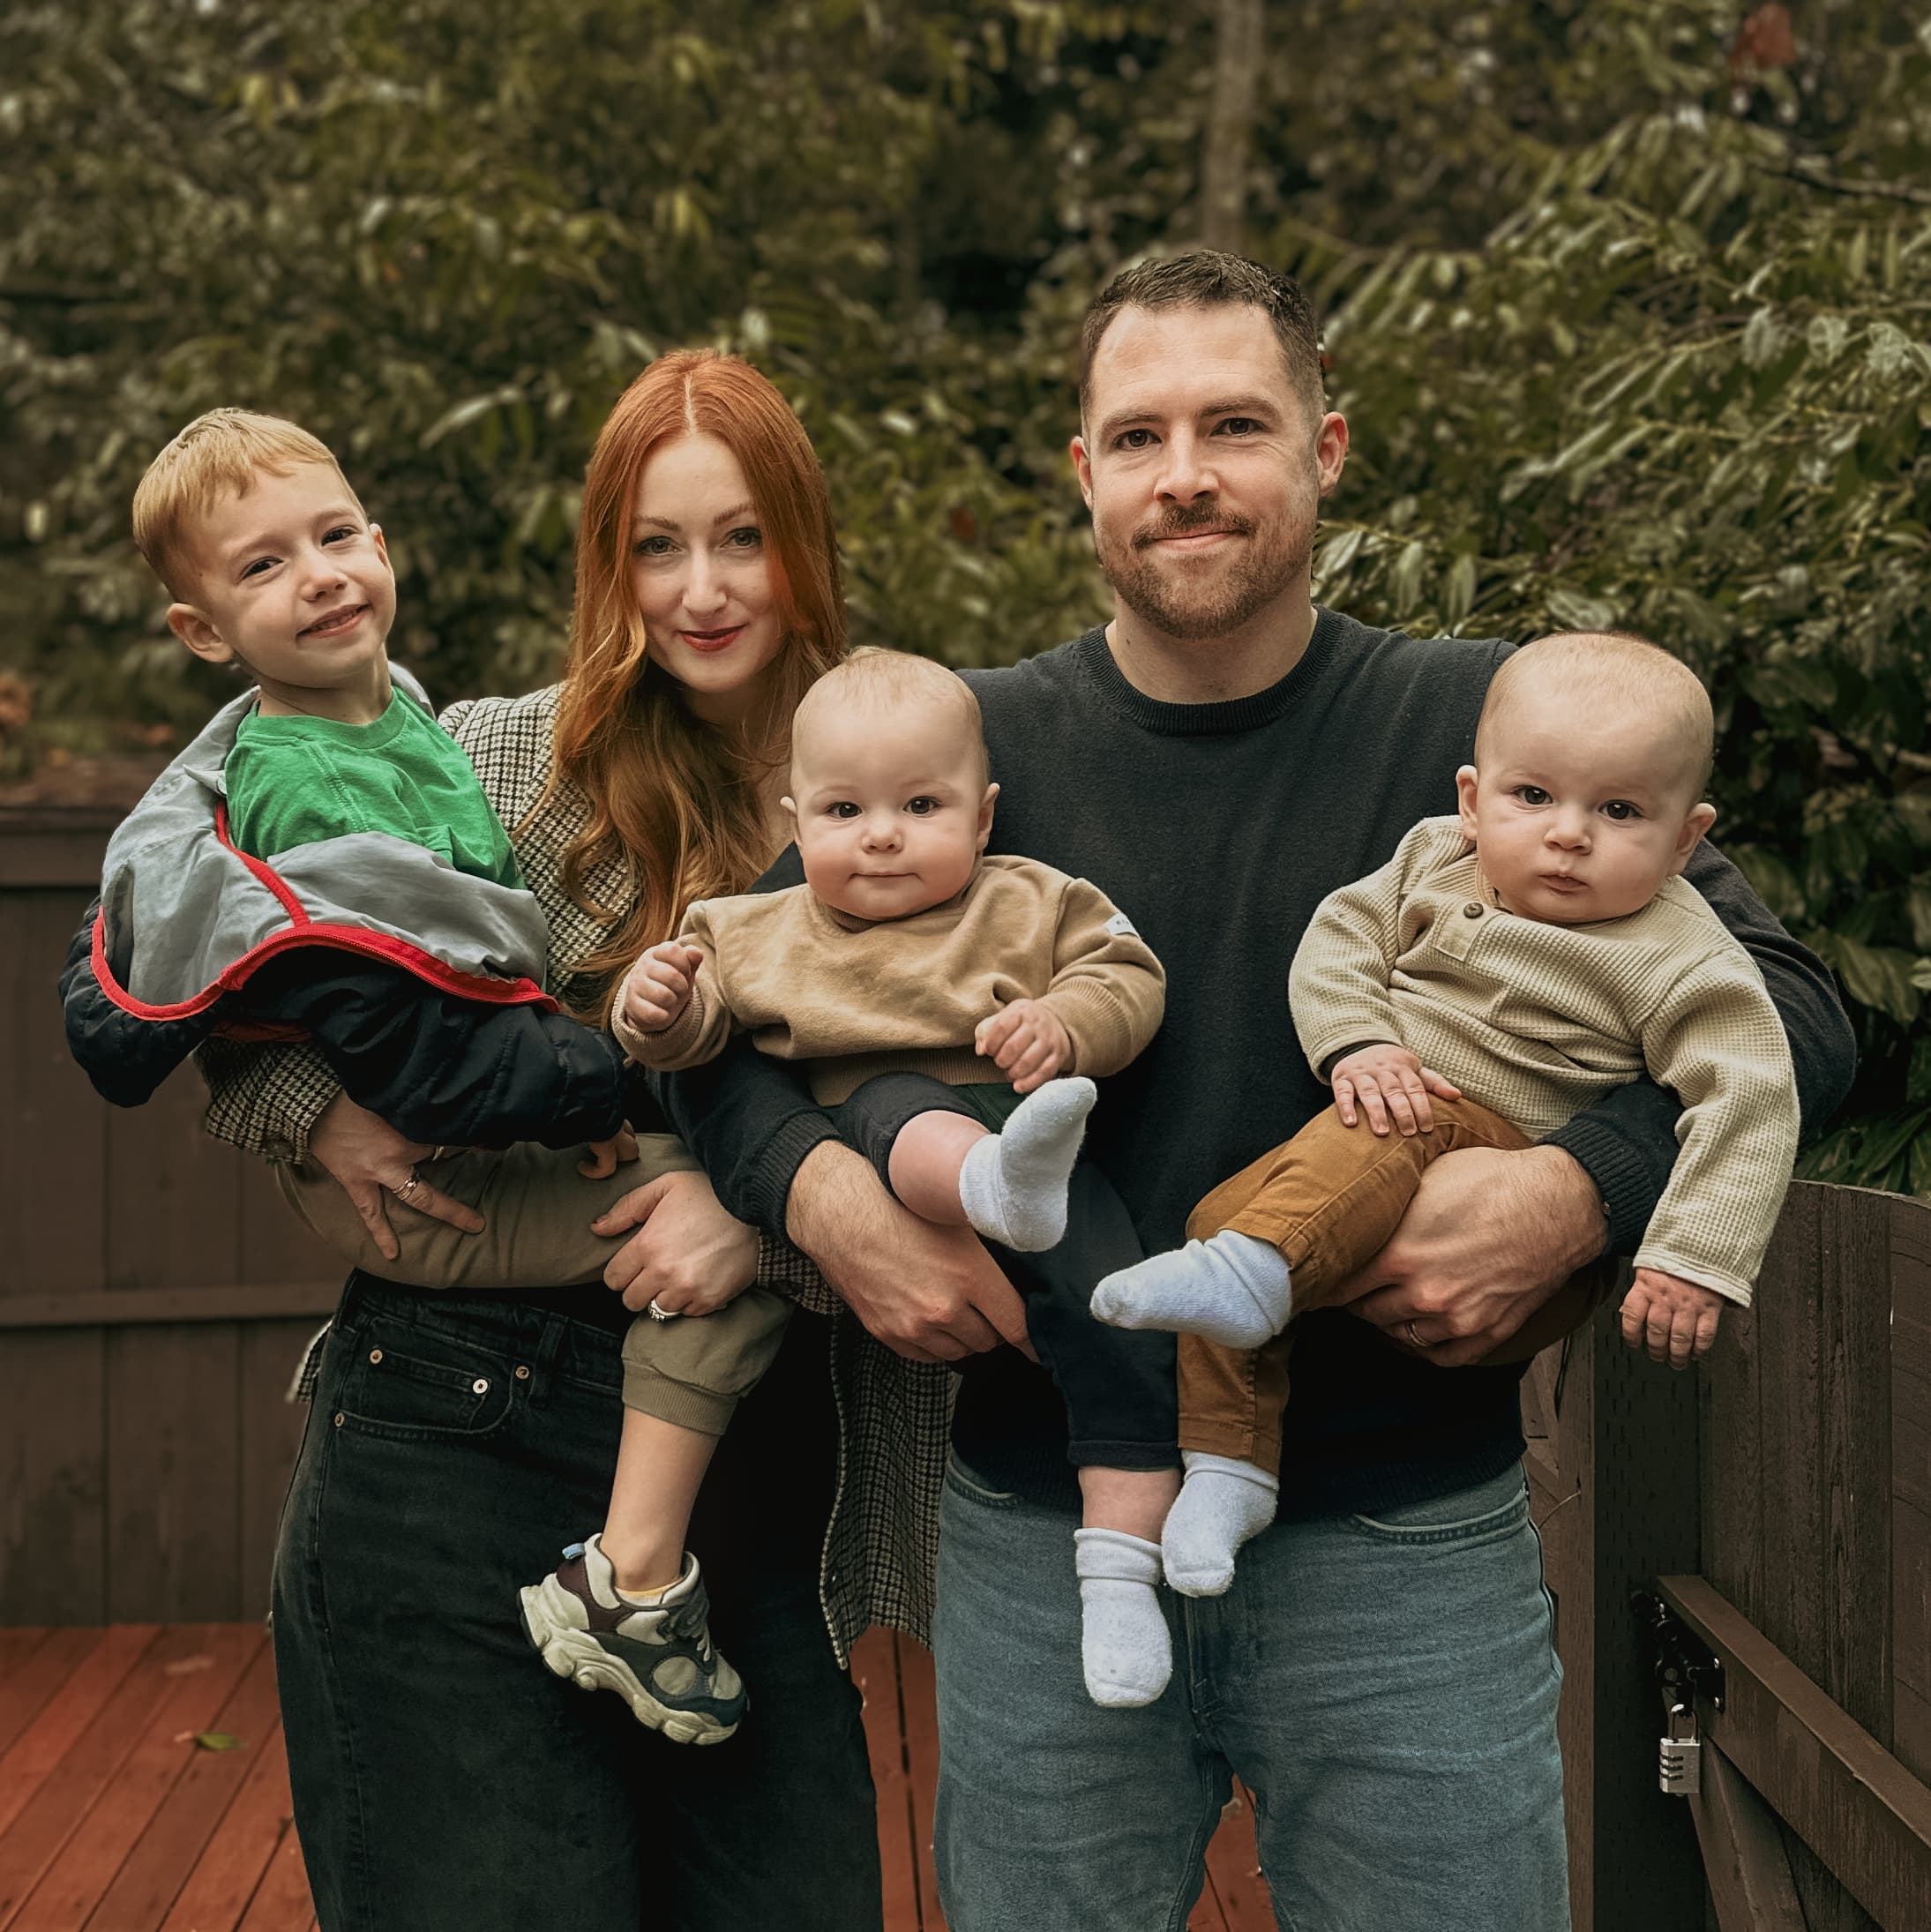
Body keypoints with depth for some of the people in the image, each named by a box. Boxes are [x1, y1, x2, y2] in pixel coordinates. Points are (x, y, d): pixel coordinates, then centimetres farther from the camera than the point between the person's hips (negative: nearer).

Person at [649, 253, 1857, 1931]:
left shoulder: (1484, 726, -3)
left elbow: (1786, 1006, -5)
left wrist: (1581, 1188, -22)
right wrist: (819, 1191, -17)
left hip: (1413, 1541, 0)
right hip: (1040, 1540, 1)